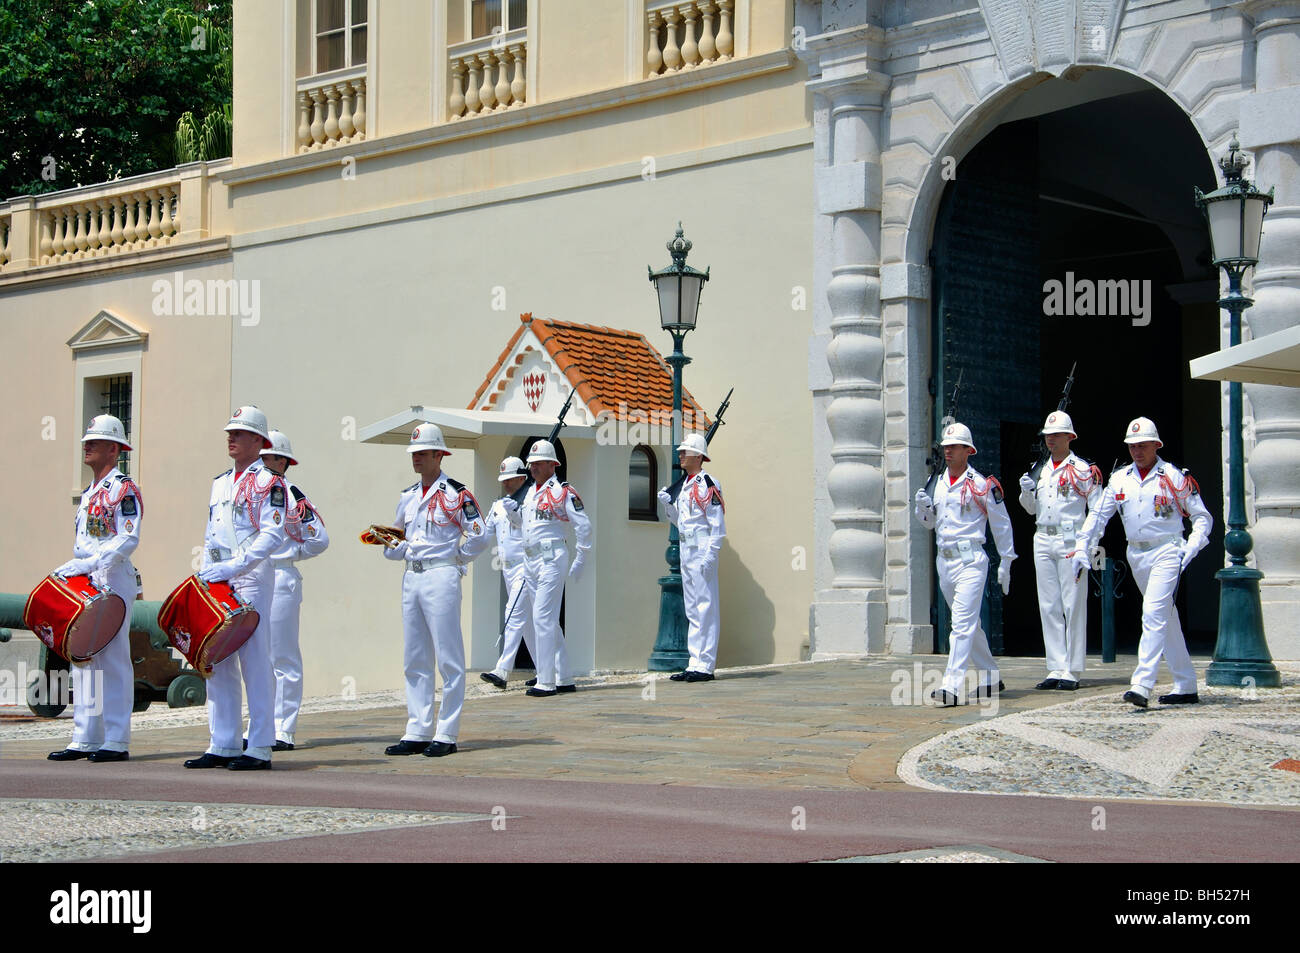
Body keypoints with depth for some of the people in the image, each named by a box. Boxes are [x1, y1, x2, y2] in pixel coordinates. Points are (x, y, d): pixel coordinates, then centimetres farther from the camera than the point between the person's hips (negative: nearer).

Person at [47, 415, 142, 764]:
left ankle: (117, 741, -3)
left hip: (112, 581, -9)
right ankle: (85, 738, 14)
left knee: (113, 659, -6)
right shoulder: (90, 491, 19)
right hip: (86, 583, 9)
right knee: (82, 658, 9)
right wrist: (72, 567, 12)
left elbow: (129, 539, -18)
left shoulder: (123, 488, -8)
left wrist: (90, 564, -24)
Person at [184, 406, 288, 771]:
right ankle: (222, 745, 12)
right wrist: (206, 571, 9)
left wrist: (233, 566, -19)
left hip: (251, 578, -8)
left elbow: (273, 535, -13)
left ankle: (260, 749, -4)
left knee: (254, 661, -7)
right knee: (217, 663, 7)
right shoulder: (220, 484, 20)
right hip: (216, 581, 8)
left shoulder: (269, 483, -3)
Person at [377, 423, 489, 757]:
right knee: (415, 660, 9)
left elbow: (480, 536, -8)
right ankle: (417, 732, 13)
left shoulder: (456, 494, -6)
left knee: (448, 659, -4)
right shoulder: (407, 496, 16)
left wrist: (455, 559, -1)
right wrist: (392, 547, 7)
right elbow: (397, 536, 28)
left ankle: (447, 735, -2)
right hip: (411, 578, 8)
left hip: (441, 577, -8)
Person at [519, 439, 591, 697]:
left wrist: (580, 562, -11)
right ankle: (564, 678, 18)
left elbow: (584, 526, -11)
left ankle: (546, 682, -11)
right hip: (530, 560, 9)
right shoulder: (530, 492, 16)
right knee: (548, 621, 11)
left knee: (543, 618, -13)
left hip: (552, 559, -9)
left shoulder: (562, 491, -9)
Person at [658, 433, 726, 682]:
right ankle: (695, 663, 15)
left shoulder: (707, 484, -10)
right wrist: (668, 503, 8)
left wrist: (710, 556, -19)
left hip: (702, 551, -10)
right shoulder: (684, 485, 16)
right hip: (686, 550, 10)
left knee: (705, 607, -7)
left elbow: (717, 524, -14)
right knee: (692, 609, 11)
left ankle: (705, 666, -5)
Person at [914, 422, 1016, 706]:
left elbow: (1001, 523, 1)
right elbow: (930, 522, 22)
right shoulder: (937, 483, 13)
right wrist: (923, 507, 0)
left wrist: (1006, 562, 2)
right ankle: (990, 679, 28)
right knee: (970, 624, 16)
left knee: (962, 624, -16)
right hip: (944, 562, 7)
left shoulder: (982, 484, -5)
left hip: (970, 561, -7)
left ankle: (951, 687, -23)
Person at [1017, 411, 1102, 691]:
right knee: (1049, 606, 5)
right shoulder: (1040, 470, 15)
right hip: (1043, 541, 6)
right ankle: (1056, 668, 8)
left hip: (1071, 542, -6)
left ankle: (1073, 671, -2)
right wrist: (1027, 491, 0)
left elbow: (1097, 510, -2)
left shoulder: (1083, 469, -1)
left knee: (1073, 605, -5)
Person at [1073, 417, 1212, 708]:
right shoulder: (1119, 479, 8)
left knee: (1154, 614, -18)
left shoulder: (1175, 477, -3)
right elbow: (1098, 516, 13)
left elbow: (1202, 517, 2)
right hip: (1135, 555, 6)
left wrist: (1192, 546, -13)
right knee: (1166, 619, 11)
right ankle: (1186, 686, 18)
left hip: (1166, 553, -6)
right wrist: (1082, 549, 4)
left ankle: (1142, 685, -26)